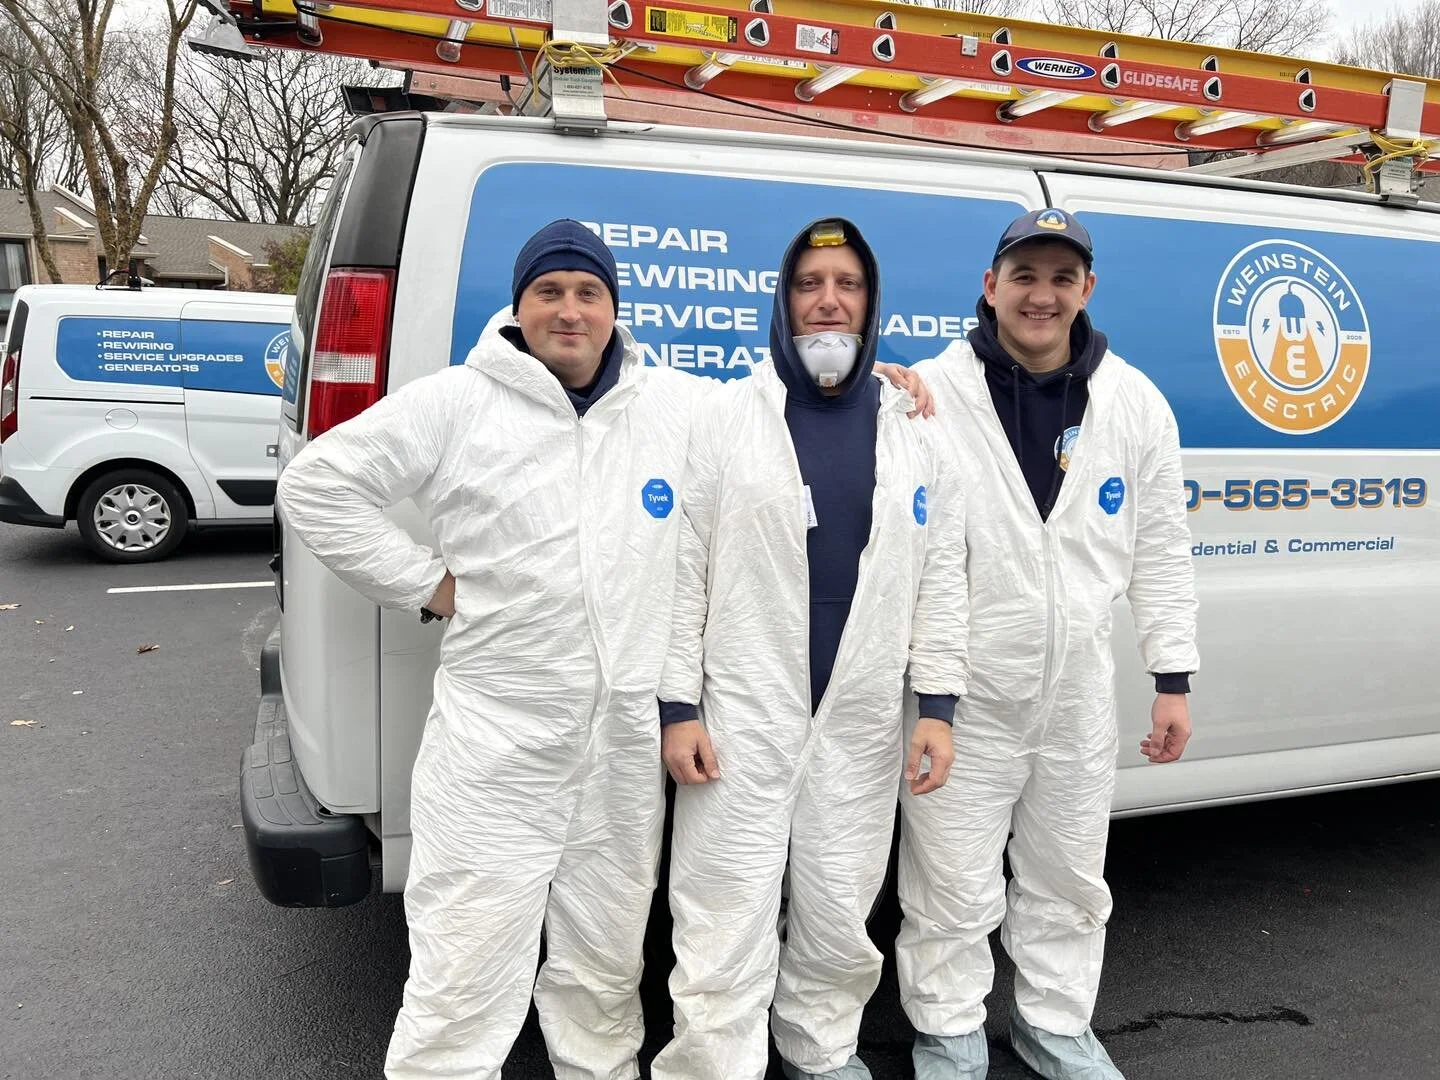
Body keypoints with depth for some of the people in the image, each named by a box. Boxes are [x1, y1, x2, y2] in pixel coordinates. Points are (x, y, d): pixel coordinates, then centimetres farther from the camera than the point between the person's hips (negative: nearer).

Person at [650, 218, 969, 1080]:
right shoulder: (725, 419, -2)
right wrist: (678, 705, -8)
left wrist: (938, 705, 1)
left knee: (842, 915, 18)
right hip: (741, 713, -3)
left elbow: (943, 576, 6)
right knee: (728, 928, 1)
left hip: (862, 720, 3)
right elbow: (682, 569, -4)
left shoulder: (915, 430, 7)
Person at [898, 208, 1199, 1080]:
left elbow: (1161, 549, 5)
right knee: (954, 890, 8)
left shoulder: (1137, 404, 1)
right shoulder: (932, 393, -11)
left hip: (1081, 696, 4)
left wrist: (1174, 679, 5)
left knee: (1070, 880, 20)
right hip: (965, 691, -4)